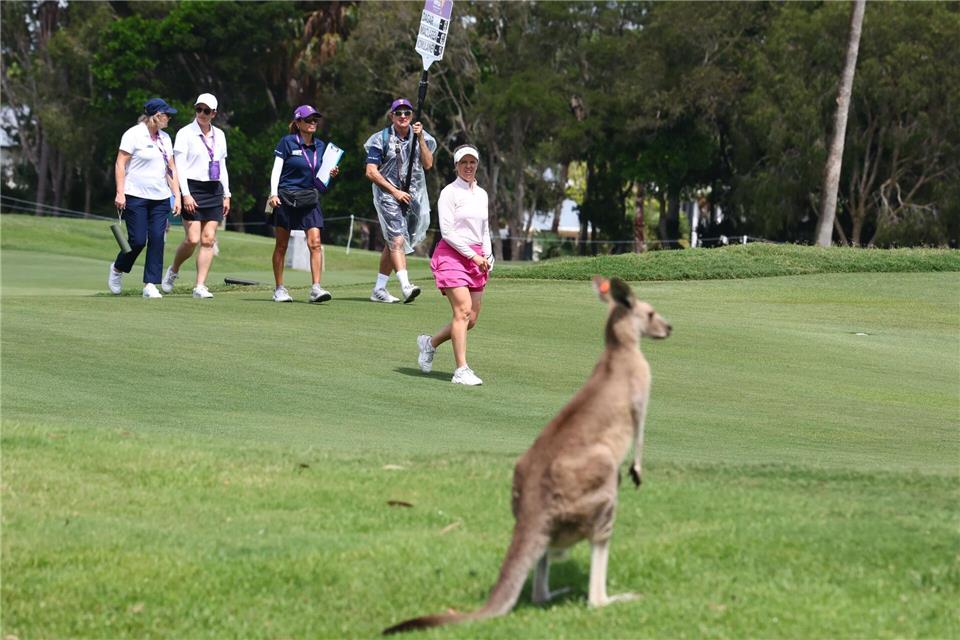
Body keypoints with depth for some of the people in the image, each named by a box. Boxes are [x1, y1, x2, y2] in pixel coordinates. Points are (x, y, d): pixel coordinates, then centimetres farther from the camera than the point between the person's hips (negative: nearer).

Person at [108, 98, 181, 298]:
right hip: (135, 197, -6)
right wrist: (120, 193, -15)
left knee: (157, 239, -4)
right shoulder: (134, 134, -6)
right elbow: (120, 164, -8)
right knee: (138, 240, -8)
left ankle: (150, 285, 0)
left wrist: (176, 195, 9)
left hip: (160, 198, 6)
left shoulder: (165, 138, 13)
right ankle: (117, 269, 20)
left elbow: (171, 168, 17)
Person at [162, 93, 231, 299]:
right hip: (192, 189, -5)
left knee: (208, 239, -3)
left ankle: (200, 286, -2)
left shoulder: (219, 135, 13)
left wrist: (226, 195, 13)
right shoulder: (186, 133, -3)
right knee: (192, 239, -11)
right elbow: (179, 167, -8)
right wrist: (185, 194, -17)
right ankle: (173, 271, 15)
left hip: (214, 190, 5)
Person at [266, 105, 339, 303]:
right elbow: (276, 170, -5)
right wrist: (273, 193, -16)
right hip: (286, 197, -4)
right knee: (281, 245, 4)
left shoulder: (320, 146, 11)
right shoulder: (287, 142, -3)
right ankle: (279, 289, 13)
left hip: (310, 199, 4)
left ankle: (316, 288, -14)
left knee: (315, 243, -11)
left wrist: (330, 174, -2)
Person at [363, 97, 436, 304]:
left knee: (392, 243, 9)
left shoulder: (421, 136, 7)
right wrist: (395, 192, -12)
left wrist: (420, 138, -15)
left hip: (414, 196, 4)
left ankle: (379, 289, 17)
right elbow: (371, 172, -6)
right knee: (397, 240, -19)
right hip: (387, 194, -4)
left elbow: (428, 164, -5)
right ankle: (406, 286, -30)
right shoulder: (381, 139, -3)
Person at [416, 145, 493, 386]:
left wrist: (487, 257, 9)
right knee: (463, 310, -18)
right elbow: (447, 231, -11)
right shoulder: (449, 193, -6)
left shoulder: (482, 194, 16)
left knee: (472, 318, 2)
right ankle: (461, 370, -18)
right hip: (451, 255, -7)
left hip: (476, 259, 7)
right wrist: (472, 255, -12)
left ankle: (430, 343, 25)